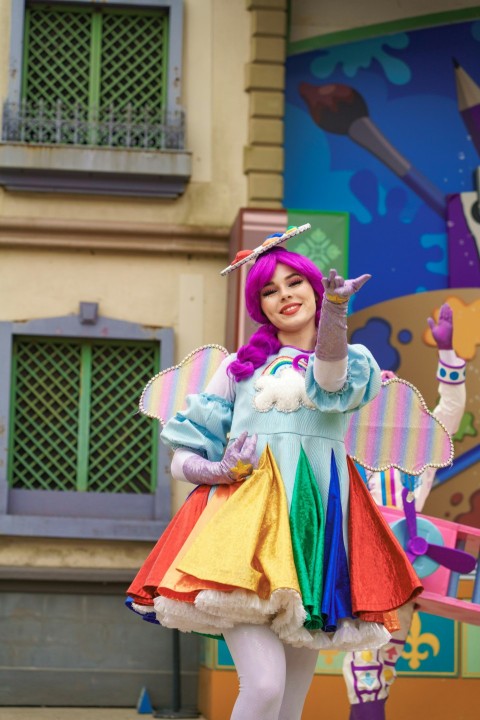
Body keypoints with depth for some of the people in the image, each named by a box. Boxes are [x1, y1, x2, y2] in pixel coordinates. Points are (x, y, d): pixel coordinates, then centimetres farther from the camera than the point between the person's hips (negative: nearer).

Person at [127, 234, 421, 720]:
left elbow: (331, 381, -12)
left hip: (315, 522, 2)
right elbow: (183, 455, 15)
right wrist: (220, 471, -8)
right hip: (246, 513, -2)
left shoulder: (352, 361, 15)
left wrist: (335, 312, -31)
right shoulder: (241, 366, 15)